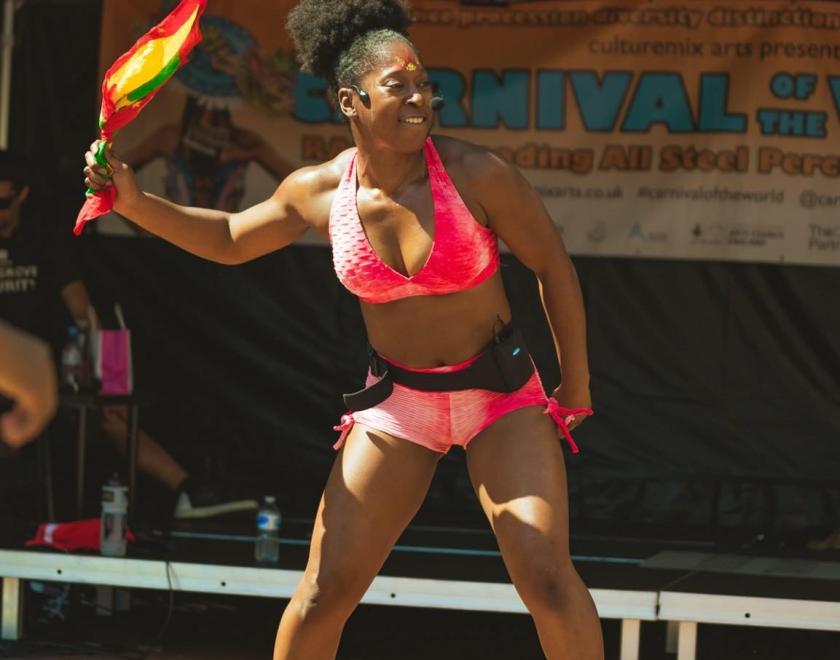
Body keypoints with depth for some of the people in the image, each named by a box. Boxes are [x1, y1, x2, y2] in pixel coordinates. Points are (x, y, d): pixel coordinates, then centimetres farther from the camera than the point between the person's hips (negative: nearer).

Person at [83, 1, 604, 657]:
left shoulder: (476, 174, -17)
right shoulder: (318, 192, -6)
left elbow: (555, 268, -6)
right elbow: (230, 239, 13)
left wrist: (576, 391, -2)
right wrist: (134, 202, -1)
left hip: (500, 391, -3)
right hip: (396, 399, 3)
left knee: (547, 577, -16)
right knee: (324, 592, -2)